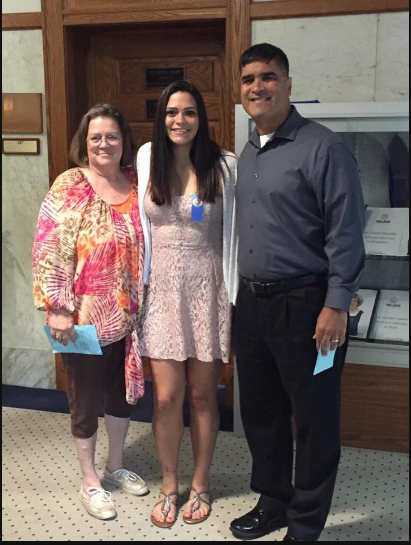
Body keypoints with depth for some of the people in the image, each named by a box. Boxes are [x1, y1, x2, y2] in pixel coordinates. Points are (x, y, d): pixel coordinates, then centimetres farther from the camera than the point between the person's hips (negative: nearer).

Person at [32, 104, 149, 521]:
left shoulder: (136, 184, 3)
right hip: (84, 316, -5)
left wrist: (143, 304, 9)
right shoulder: (69, 186, -11)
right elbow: (48, 250, -14)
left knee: (123, 391, 18)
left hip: (127, 315, 5)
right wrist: (57, 307, -18)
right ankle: (89, 481, 28)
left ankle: (115, 466, 39)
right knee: (86, 397, 9)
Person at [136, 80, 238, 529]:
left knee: (202, 394, 9)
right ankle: (169, 486, 26)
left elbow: (238, 229, 1)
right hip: (162, 290, 1)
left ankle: (201, 484, 29)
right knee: (167, 396, 4)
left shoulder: (224, 167, -4)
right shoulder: (147, 161, 2)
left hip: (207, 290, -1)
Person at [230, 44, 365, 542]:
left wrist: (336, 305, -18)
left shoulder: (322, 148, -10)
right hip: (251, 302, 8)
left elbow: (346, 232, -14)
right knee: (259, 410, 17)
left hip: (304, 305, -7)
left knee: (314, 420, 6)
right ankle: (273, 502, 37)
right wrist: (239, 294, 15)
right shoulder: (247, 154, 13)